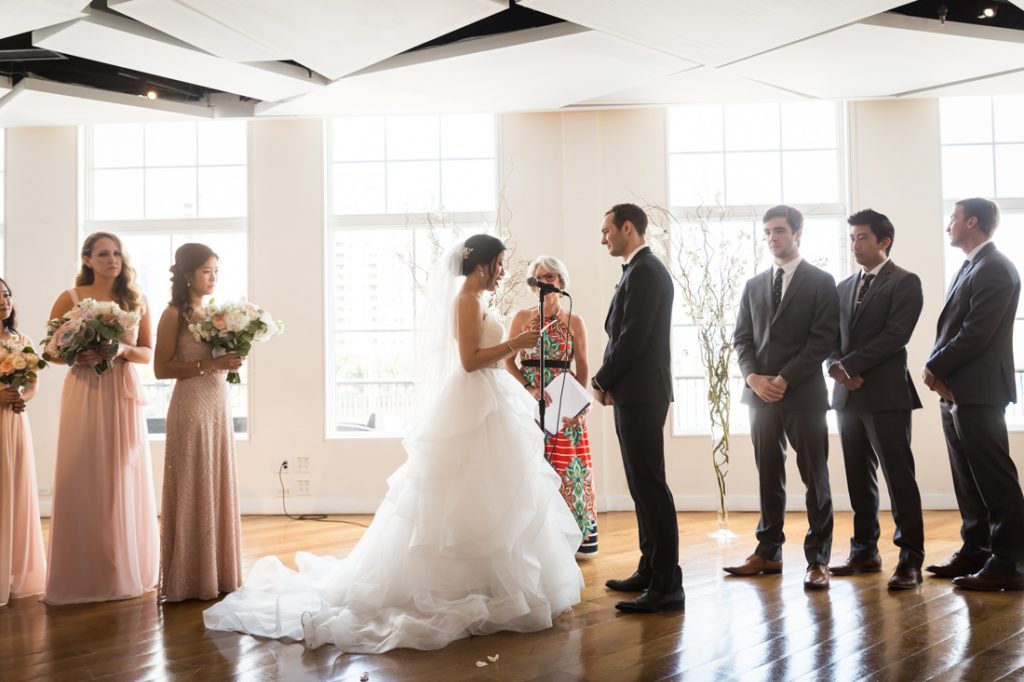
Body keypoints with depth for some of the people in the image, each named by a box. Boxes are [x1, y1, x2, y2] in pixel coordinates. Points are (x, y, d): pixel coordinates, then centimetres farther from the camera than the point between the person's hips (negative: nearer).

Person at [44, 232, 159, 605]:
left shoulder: (137, 302, 8)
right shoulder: (71, 298, 2)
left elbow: (148, 352, 10)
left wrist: (123, 350, -9)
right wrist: (78, 355, -14)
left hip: (124, 396, 2)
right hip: (84, 394, -2)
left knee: (125, 480, 4)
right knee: (83, 482, -2)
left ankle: (126, 570, 16)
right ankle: (83, 575, 8)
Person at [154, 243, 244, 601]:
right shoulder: (174, 314, -7)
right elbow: (161, 368, -13)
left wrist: (231, 357, 1)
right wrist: (209, 365, -19)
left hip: (220, 404, 7)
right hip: (191, 406, -7)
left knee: (218, 487, 9)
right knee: (191, 490, -1)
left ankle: (217, 573, 17)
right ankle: (189, 580, 7)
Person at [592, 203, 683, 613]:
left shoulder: (644, 272, -13)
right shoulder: (643, 270, 18)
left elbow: (633, 337, -20)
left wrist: (602, 381, -8)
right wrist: (610, 383, 7)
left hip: (639, 395, -10)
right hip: (636, 394, 10)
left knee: (649, 485, -9)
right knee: (643, 485, 14)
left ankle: (667, 585, -6)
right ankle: (651, 571, 22)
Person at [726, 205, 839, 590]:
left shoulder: (821, 282, 1)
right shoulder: (753, 285, 15)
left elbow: (823, 339, -7)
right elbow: (741, 338, 12)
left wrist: (785, 379, -14)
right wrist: (754, 377, -6)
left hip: (804, 394, -4)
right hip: (760, 394, 5)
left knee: (815, 479, -1)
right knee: (768, 478, 9)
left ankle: (817, 559, 3)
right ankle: (768, 553, 16)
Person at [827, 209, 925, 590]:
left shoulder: (905, 283, -2)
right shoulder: (844, 287, 18)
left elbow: (895, 335, -13)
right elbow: (833, 336, 15)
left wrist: (850, 365, -15)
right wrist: (836, 366, -6)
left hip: (886, 394, -6)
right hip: (848, 394, 7)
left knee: (899, 477, -6)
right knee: (859, 478, 10)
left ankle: (910, 559, -3)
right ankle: (865, 551, 18)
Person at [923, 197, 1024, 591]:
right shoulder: (970, 267, 18)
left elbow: (976, 333, -19)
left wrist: (935, 368, -9)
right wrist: (938, 371, -1)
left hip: (978, 392, -10)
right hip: (955, 391, 10)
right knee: (968, 481, 14)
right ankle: (975, 552, 21)